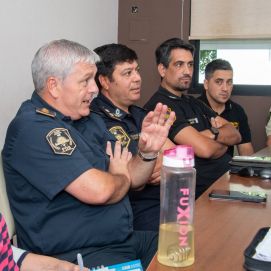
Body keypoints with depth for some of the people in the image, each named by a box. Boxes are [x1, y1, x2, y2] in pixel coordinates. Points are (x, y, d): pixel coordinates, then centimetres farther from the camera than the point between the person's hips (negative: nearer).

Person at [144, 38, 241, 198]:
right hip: (205, 189, -8)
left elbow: (236, 135, 12)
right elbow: (204, 149, -19)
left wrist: (214, 134, -10)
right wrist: (224, 143, 3)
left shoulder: (193, 103, 20)